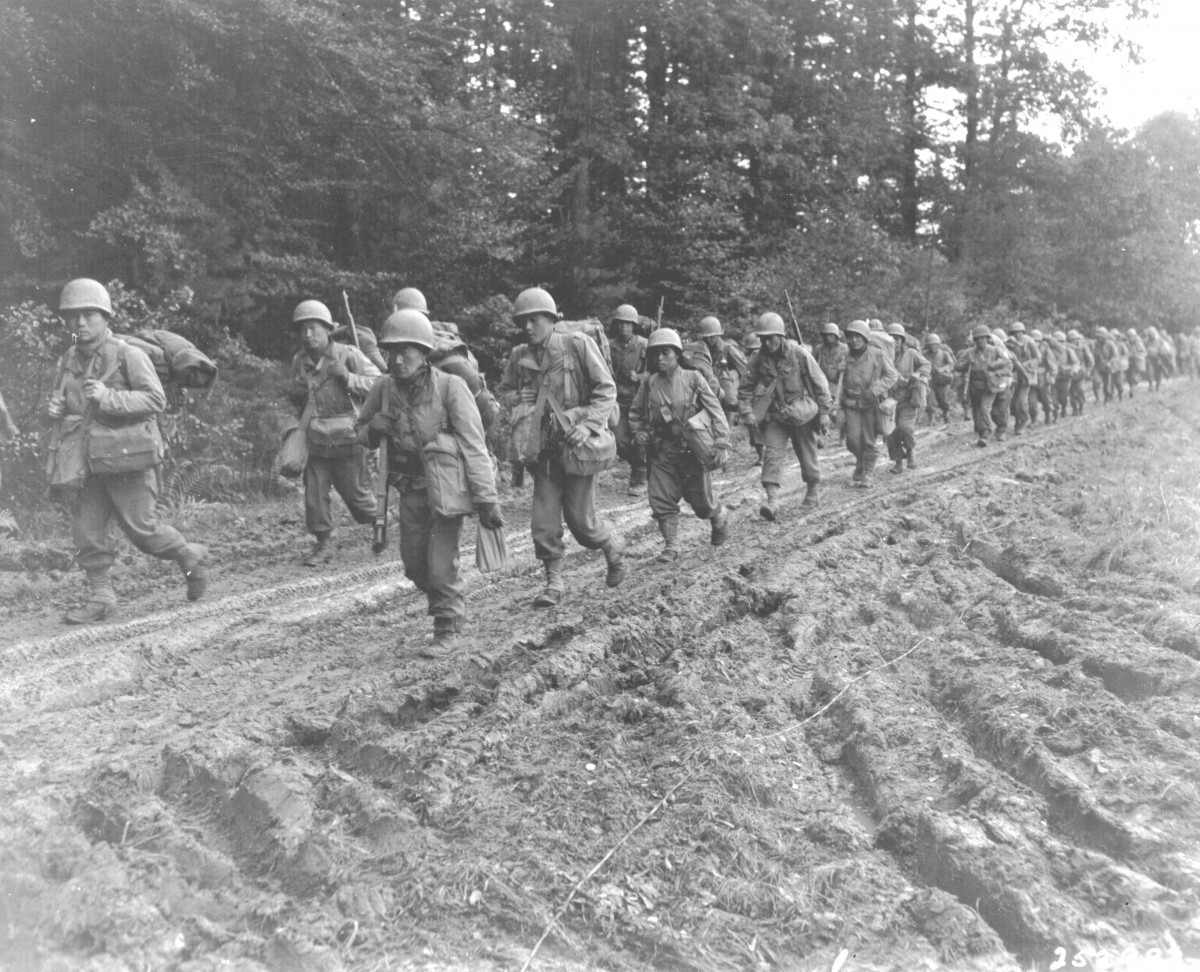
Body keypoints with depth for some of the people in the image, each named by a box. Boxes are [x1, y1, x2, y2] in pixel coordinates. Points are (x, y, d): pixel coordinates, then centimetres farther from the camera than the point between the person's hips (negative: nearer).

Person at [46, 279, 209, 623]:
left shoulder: (128, 355, -9)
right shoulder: (69, 362, 10)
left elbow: (156, 399, -15)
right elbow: (64, 400, 26)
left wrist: (108, 397, -25)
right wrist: (57, 407, 2)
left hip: (127, 456, -6)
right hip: (87, 462, 6)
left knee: (140, 527, -1)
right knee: (87, 532, 4)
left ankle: (191, 557, 22)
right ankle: (101, 596, 13)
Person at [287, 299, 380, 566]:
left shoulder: (348, 355, -9)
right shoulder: (299, 361, 7)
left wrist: (347, 377, -24)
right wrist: (295, 396, -1)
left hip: (347, 439, -4)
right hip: (316, 441, 4)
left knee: (354, 491, 5)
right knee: (315, 493, 2)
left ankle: (380, 524, 33)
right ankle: (322, 545, 15)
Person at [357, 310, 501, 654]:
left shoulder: (450, 387, -22)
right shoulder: (384, 388, -8)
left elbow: (473, 445, -20)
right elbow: (360, 430, 10)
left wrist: (486, 499, -22)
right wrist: (373, 428, -15)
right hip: (411, 488, 5)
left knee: (441, 564, -5)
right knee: (414, 564, 13)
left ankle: (447, 630, 17)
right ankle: (453, 604, 41)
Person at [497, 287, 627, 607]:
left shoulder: (578, 345, -8)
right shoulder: (519, 356, 5)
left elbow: (606, 389, -8)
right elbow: (502, 392, 18)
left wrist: (588, 424, -21)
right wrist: (516, 397, -5)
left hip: (576, 445, -4)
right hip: (543, 449, 4)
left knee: (581, 520, -1)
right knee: (544, 523, 1)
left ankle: (614, 546, 30)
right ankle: (554, 583, 15)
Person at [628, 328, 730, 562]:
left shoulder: (693, 378, -7)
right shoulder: (649, 383, 1)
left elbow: (714, 409, -8)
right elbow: (635, 412, 15)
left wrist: (721, 441, -18)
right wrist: (639, 432, 0)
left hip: (693, 450, -2)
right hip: (662, 452, 3)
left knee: (701, 500, 7)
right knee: (661, 501, -3)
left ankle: (720, 518, 40)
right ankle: (671, 547, 9)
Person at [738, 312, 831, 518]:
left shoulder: (799, 354, -13)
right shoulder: (758, 360, -6)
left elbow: (819, 383, -6)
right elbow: (746, 387, 2)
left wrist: (824, 412, -6)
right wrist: (747, 411, -14)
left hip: (802, 414, -2)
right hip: (775, 415, 2)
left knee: (807, 456, 9)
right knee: (771, 453, -14)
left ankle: (813, 493, 32)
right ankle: (772, 500, -19)